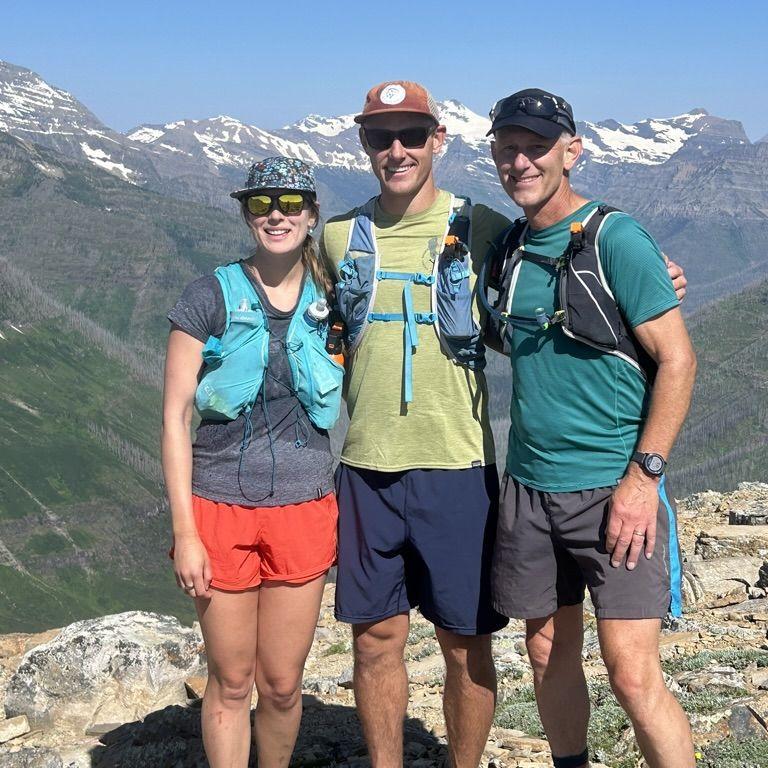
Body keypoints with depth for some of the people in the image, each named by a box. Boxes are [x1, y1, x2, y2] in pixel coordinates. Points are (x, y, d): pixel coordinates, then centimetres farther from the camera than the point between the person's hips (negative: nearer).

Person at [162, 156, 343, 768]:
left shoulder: (330, 299, 4)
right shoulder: (211, 297, -4)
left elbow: (352, 394, 12)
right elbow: (175, 418, -5)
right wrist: (185, 531, -9)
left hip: (304, 509, 2)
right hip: (221, 509, -2)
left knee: (282, 683, 10)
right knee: (231, 682, 8)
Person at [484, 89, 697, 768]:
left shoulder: (616, 240, -9)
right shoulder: (506, 249, 9)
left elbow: (677, 360, -11)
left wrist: (643, 475, -15)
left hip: (615, 488, -6)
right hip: (529, 488, 6)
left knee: (633, 674, -7)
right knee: (550, 656, 14)